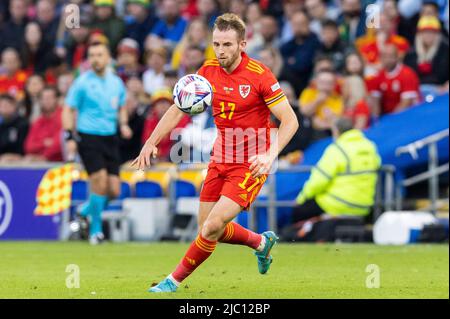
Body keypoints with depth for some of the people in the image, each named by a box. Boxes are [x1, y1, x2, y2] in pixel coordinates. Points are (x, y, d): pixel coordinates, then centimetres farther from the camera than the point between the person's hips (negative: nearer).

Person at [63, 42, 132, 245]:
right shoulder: (82, 82, -4)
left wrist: (123, 124, 4)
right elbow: (68, 110, -1)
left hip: (110, 138, 5)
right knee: (100, 180, -17)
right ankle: (95, 229, -2)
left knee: (114, 190, -1)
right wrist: (69, 137, -11)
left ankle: (85, 211, 27)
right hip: (88, 137, -5)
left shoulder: (116, 82, 9)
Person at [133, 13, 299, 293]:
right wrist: (152, 142, -3)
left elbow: (290, 120, -16)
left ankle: (175, 280, 1)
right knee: (208, 228, 11)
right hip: (220, 162, 7)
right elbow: (178, 109, 8)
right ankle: (262, 242, 37)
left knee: (212, 227, -16)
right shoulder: (208, 71, -1)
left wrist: (270, 155, -30)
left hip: (250, 165, -6)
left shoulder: (260, 75, -17)